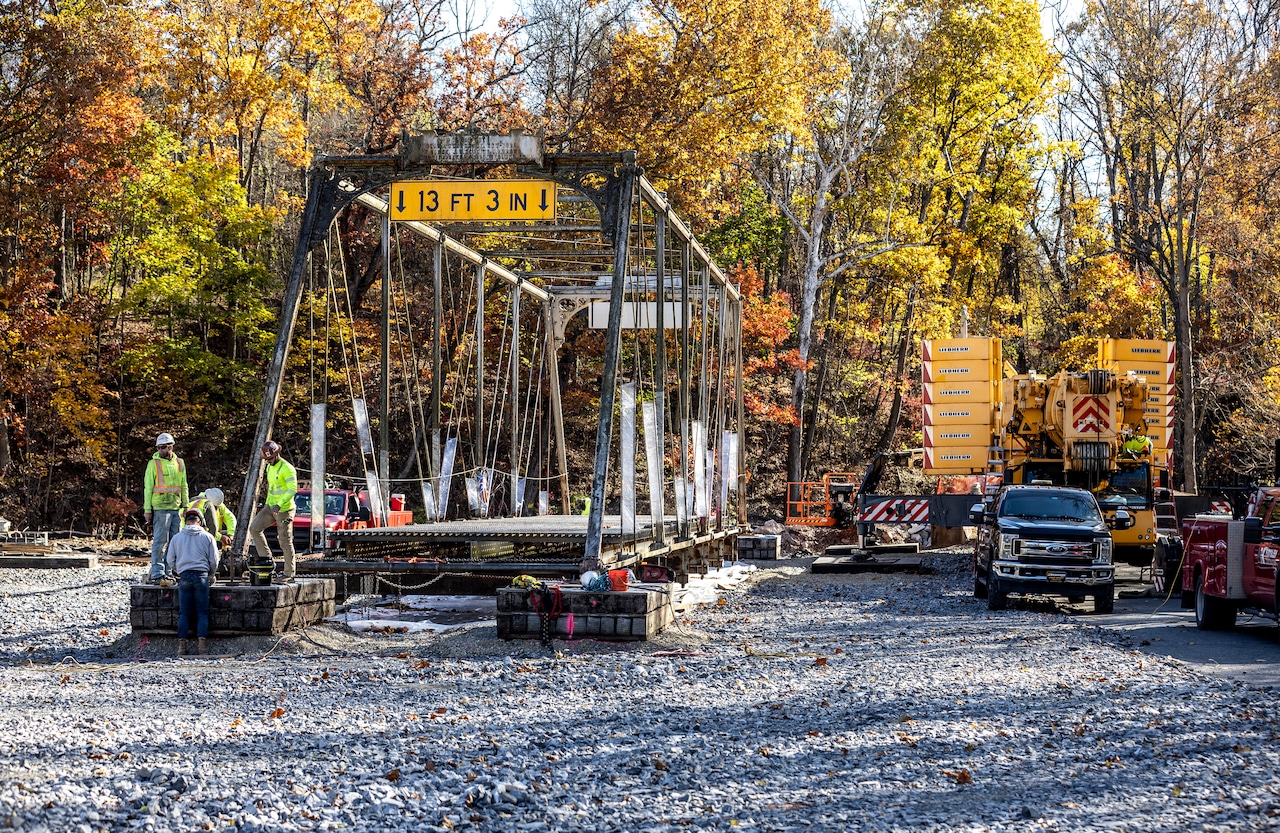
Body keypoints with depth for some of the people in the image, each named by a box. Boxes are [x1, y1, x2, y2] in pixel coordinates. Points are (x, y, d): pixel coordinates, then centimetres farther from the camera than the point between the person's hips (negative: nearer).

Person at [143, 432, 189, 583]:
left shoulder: (179, 463, 12)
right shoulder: (154, 463, -2)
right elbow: (148, 487, -3)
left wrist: (185, 506, 14)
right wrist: (147, 509, -8)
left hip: (176, 508, 5)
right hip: (160, 508, -5)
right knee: (159, 541, -6)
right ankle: (157, 573, -4)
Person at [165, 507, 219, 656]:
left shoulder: (177, 537, 10)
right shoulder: (207, 537, 7)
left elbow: (170, 560, 11)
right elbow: (214, 561, 7)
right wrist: (209, 574, 25)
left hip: (184, 576, 1)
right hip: (201, 576, -1)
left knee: (184, 612, 3)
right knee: (202, 612, 1)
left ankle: (182, 644, -4)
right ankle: (201, 643, -10)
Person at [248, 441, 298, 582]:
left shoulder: (287, 468, -17)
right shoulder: (270, 467, 12)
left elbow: (292, 489, -25)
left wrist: (279, 505, -33)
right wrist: (267, 503, 28)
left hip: (284, 510, -9)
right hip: (271, 507, 9)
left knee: (285, 542, -4)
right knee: (254, 528, -3)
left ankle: (289, 574, 1)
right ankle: (265, 556, 7)